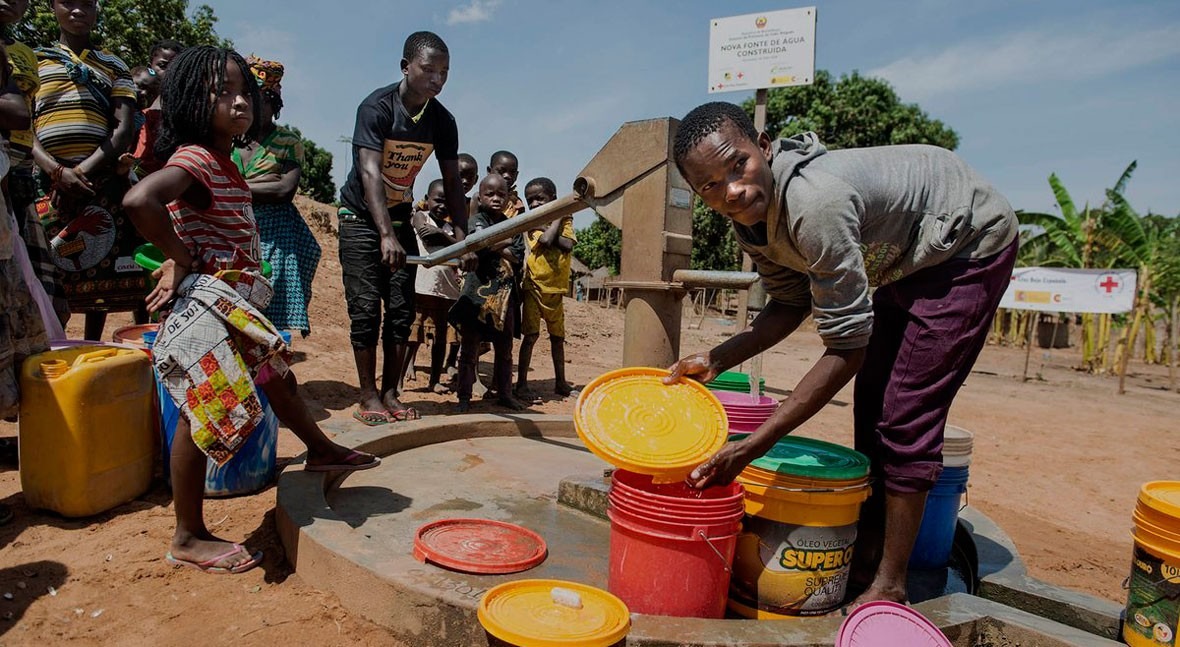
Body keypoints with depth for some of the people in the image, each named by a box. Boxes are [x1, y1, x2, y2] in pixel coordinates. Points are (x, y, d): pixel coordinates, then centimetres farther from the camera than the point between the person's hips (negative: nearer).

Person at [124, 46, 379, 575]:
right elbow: (139, 200, -35)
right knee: (201, 416, -3)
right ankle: (188, 539, 10)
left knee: (278, 377, 25)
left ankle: (320, 449, 49)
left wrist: (177, 263, 3)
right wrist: (183, 260, -22)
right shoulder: (194, 159, -17)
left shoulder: (224, 164, 13)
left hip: (233, 307, 10)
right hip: (204, 306, -10)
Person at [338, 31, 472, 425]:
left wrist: (462, 239, -14)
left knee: (402, 310, 0)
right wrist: (386, 235, -41)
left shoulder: (442, 122, -5)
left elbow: (452, 182, -3)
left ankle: (390, 393, 9)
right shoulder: (377, 107, -20)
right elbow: (369, 173, -30)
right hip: (362, 217, -5)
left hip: (400, 218, 5)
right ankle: (368, 397, 1)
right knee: (366, 309, -7)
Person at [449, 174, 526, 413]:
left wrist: (495, 248, -11)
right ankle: (464, 397, 8)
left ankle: (505, 394, 23)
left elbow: (518, 258, -1)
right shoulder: (476, 220, 0)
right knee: (469, 348, 1)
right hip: (478, 292, -4)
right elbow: (482, 245, -19)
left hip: (504, 295, 5)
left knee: (504, 349, 12)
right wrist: (506, 243, -6)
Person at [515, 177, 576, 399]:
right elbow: (545, 240, -23)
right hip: (534, 287, -4)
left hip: (556, 290, 4)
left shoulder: (565, 221, 5)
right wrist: (558, 215, -11)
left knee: (557, 337, 13)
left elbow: (568, 245, -13)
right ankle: (521, 384, -2)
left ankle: (560, 382, 25)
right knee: (531, 335, -8)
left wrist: (548, 230, -16)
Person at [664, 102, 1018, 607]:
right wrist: (716, 360, -16)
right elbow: (791, 304, -1)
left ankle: (889, 587, 2)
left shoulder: (815, 203, -40)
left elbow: (848, 346, -36)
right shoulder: (752, 213, -13)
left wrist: (752, 446, -36)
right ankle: (866, 556, 26)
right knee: (872, 401, 11)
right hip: (908, 256, 9)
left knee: (905, 417, -12)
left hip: (971, 241, -9)